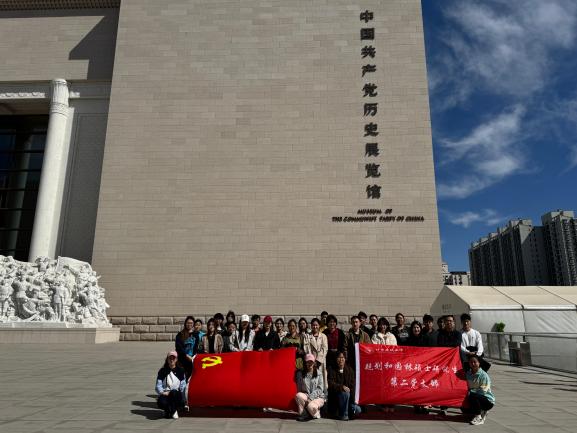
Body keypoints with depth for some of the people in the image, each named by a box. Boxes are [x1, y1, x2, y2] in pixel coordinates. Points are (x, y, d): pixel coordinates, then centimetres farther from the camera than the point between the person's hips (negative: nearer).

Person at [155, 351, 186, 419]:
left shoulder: (180, 371, 5)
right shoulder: (162, 371, 7)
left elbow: (183, 386, 2)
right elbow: (158, 386, 3)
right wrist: (162, 392, -16)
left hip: (177, 395, 0)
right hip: (165, 394, 1)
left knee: (173, 392, -37)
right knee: (161, 402, -34)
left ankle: (174, 411, -8)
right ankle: (167, 410, 4)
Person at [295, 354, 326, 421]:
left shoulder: (319, 374, 0)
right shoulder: (300, 374, 4)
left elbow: (320, 389, -7)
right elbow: (299, 388, 2)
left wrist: (310, 397, -19)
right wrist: (307, 397, -13)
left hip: (317, 397, -2)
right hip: (305, 396, 2)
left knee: (311, 406, -35)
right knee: (298, 395, -33)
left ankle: (316, 414, 3)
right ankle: (303, 414, -11)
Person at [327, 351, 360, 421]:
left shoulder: (349, 370, 4)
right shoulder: (331, 369, -4)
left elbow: (352, 386, -1)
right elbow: (330, 384, -14)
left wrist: (352, 401, -11)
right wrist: (341, 387, -27)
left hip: (348, 397, 4)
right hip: (335, 396, -4)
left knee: (357, 410, -15)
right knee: (345, 393, -33)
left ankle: (339, 411, 12)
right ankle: (343, 415, -12)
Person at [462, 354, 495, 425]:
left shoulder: (483, 375, -18)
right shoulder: (468, 374, 2)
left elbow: (483, 390, -23)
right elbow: (467, 386, 6)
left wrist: (471, 391, -23)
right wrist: (467, 392, -14)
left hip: (488, 400, -7)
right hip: (477, 398, 7)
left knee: (472, 396, -33)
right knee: (464, 408, -8)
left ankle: (478, 417, -19)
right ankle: (481, 412, 15)